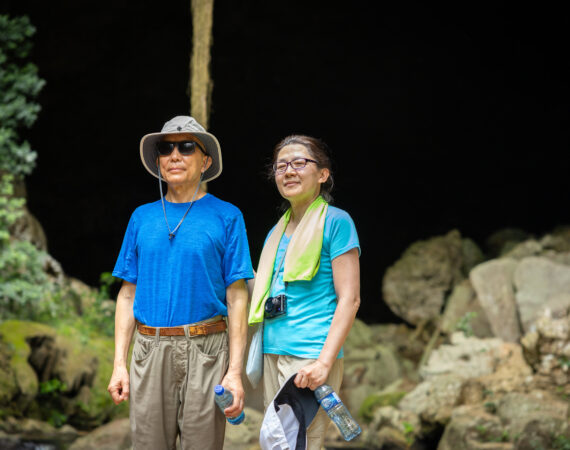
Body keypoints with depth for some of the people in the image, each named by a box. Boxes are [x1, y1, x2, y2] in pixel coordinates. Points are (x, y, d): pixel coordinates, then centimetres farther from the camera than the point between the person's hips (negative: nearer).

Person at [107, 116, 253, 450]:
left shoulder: (226, 216, 2)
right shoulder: (142, 218, 12)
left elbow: (237, 297, -1)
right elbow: (128, 294, 13)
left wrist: (235, 371, -9)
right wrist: (119, 364, 5)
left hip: (204, 352, -3)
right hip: (149, 352, 3)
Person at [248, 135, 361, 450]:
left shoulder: (335, 221, -4)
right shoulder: (277, 232, 18)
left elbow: (349, 299, -10)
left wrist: (325, 361, -20)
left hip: (311, 355, -8)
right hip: (273, 353, 8)